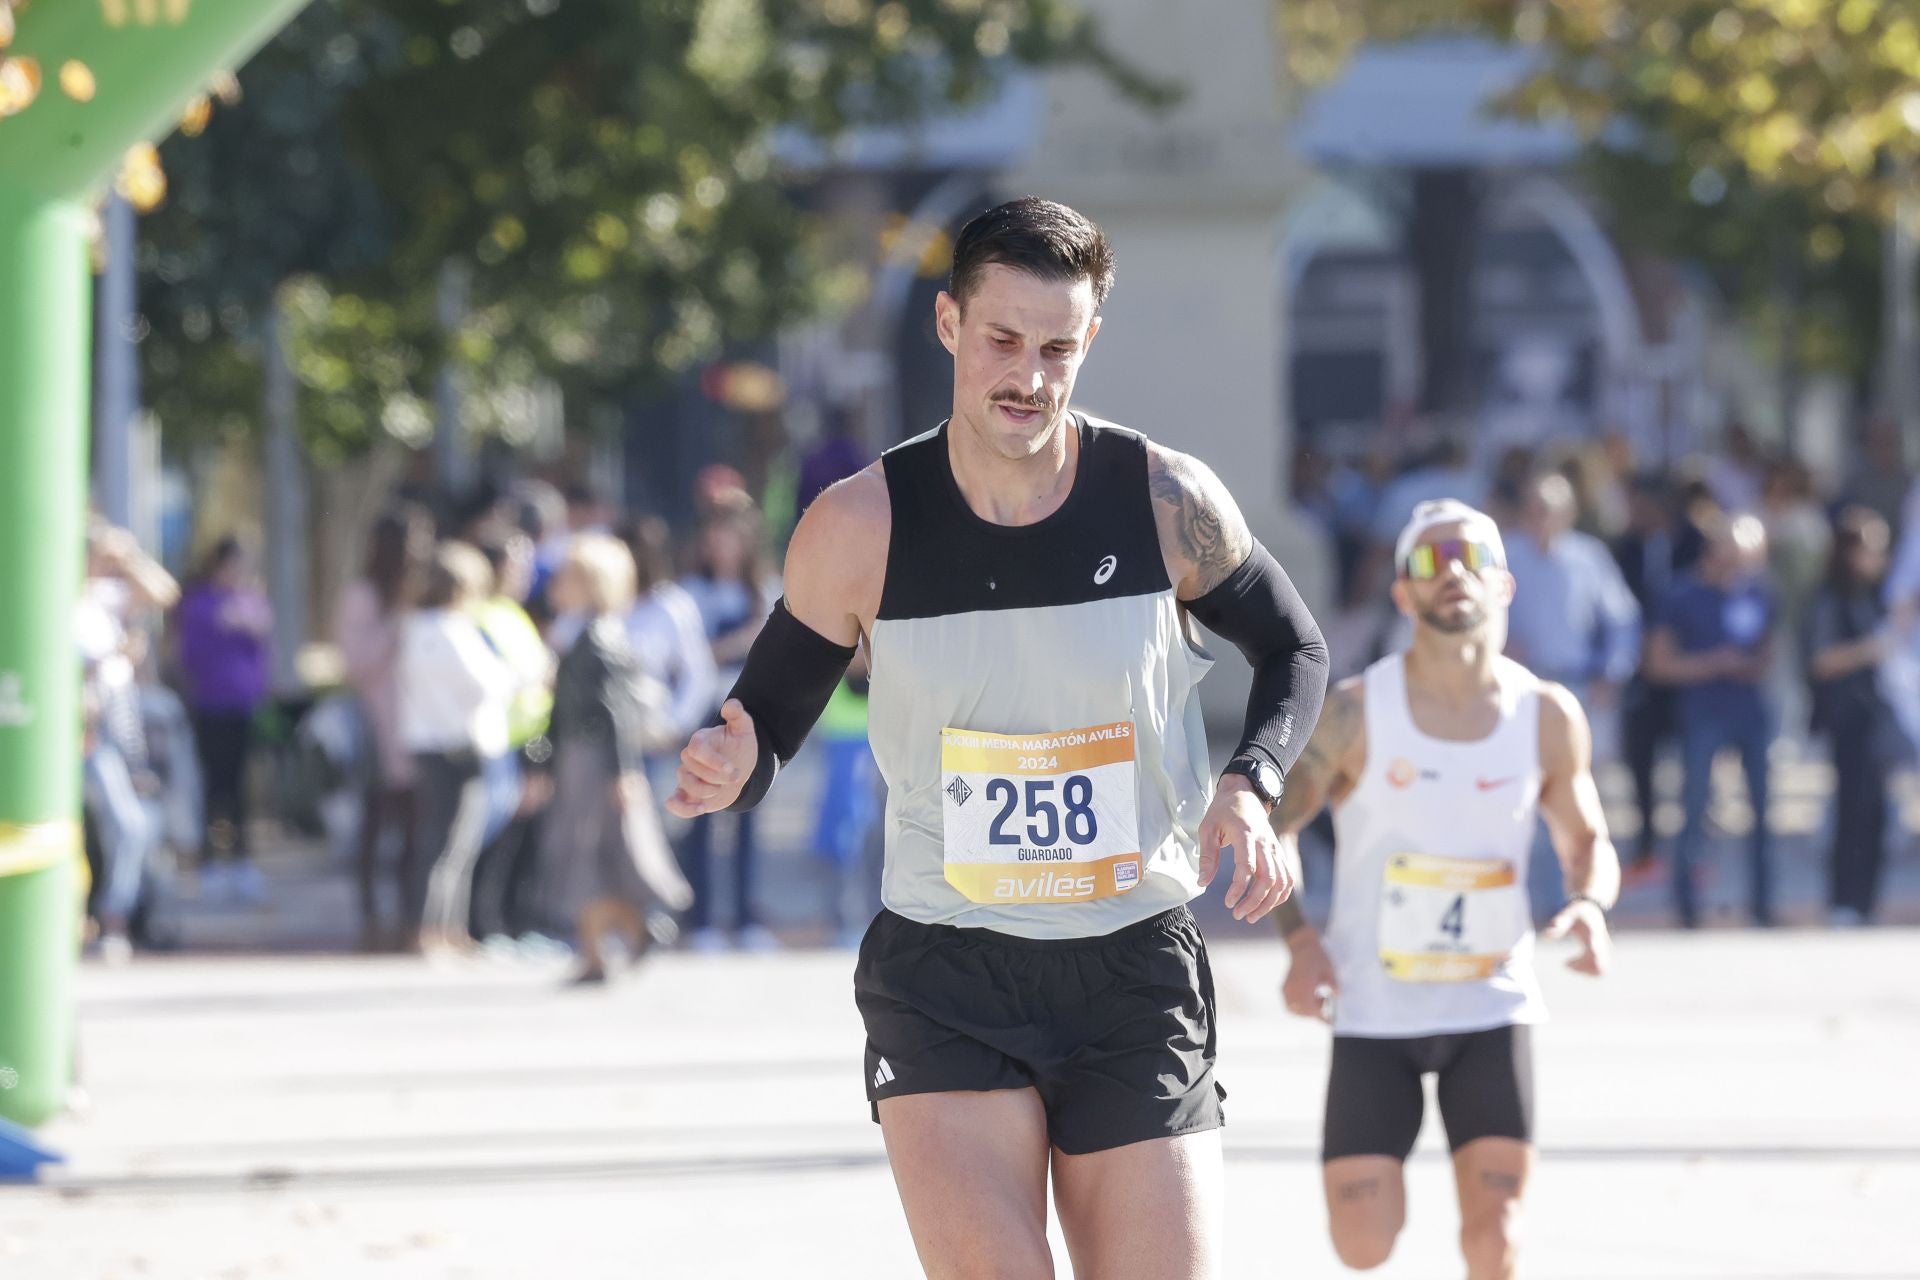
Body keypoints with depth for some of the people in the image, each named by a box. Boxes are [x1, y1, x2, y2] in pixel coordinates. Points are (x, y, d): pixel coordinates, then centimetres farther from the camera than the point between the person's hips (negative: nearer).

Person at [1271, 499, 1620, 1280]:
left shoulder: (1546, 717, -4)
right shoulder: (1355, 715, -10)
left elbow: (1587, 841, 10)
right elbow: (1273, 824, -1)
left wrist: (1591, 901, -14)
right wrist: (1298, 937, -17)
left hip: (1493, 1009, 1)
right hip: (1374, 1010, -1)